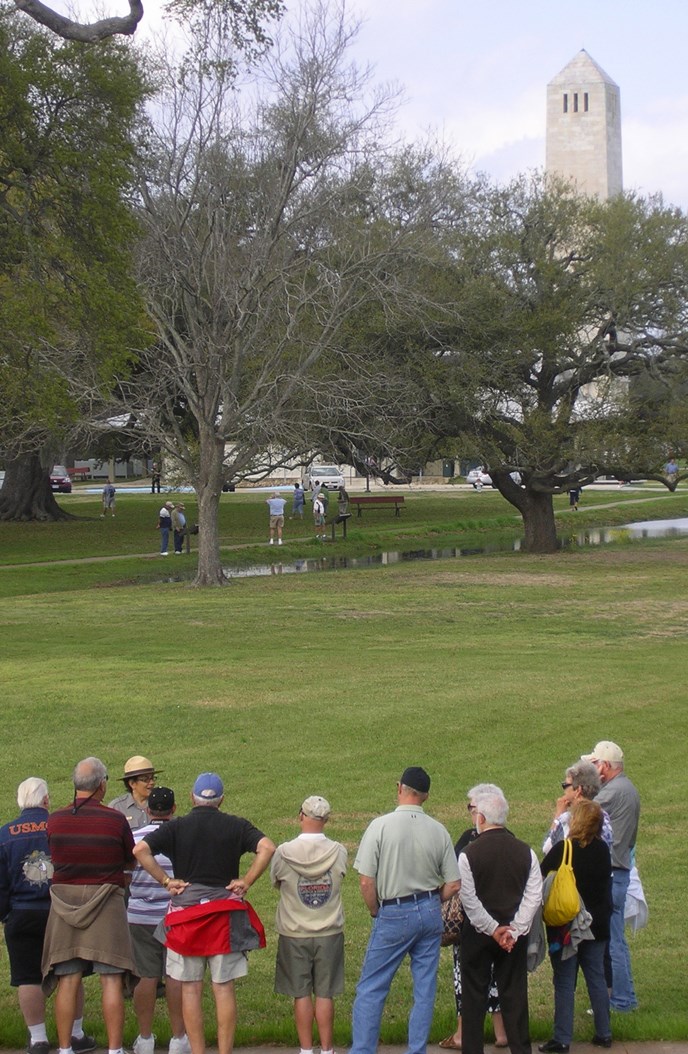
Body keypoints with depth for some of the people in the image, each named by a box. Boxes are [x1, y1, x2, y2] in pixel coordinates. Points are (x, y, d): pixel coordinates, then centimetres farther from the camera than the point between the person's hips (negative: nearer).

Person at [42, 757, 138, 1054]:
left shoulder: (54, 820, -3)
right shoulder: (115, 820, -10)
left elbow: (55, 859, 9)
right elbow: (132, 862, 3)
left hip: (65, 901, 3)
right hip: (105, 903, -3)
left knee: (67, 981, 7)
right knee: (111, 979, 1)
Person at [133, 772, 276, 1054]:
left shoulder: (176, 827, 2)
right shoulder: (236, 826, 2)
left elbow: (140, 850, -11)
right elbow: (267, 848, -12)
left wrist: (166, 881, -5)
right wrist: (247, 882, -6)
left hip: (185, 912, 0)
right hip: (225, 914, 0)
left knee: (191, 988, 6)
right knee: (224, 988, 5)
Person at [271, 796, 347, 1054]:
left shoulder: (284, 853, -13)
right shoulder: (339, 852, -10)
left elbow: (275, 882, 3)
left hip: (294, 935, -1)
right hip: (329, 933, 1)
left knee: (301, 994, 8)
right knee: (325, 994, 8)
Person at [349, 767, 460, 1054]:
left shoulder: (381, 825, -12)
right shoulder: (438, 831, 0)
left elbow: (366, 881, -13)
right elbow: (453, 884, 2)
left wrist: (375, 912, 2)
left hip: (394, 915, -3)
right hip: (431, 913, 4)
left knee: (370, 989, 5)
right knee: (425, 990, 11)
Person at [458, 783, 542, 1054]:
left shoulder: (468, 854, -15)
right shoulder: (525, 851, -3)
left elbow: (469, 900, -15)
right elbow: (534, 896, -5)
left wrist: (493, 929, -7)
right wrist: (513, 930, -6)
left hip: (478, 933, -3)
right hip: (514, 934, 3)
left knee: (474, 994, 8)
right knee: (514, 993, 10)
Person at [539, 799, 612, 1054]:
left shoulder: (562, 850, -18)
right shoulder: (603, 851, 0)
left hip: (566, 927, -5)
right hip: (597, 925, 5)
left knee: (564, 982, 0)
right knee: (597, 978, 14)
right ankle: (604, 1033, 20)